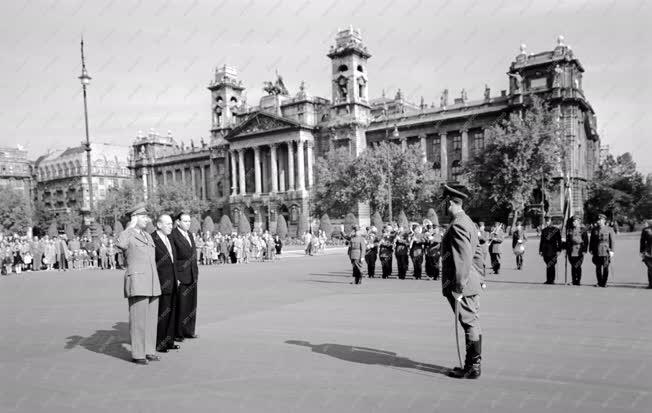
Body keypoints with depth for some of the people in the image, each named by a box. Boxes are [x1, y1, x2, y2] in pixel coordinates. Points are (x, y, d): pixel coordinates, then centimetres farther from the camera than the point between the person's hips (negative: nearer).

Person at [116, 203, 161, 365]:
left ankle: (148, 351, 19)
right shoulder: (126, 235, -6)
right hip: (136, 283, -7)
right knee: (138, 319, -2)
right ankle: (137, 354, 7)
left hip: (152, 284, 7)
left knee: (151, 318, 10)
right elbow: (120, 244, -33)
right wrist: (130, 227, -20)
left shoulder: (148, 237, 17)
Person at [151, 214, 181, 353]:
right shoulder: (152, 239, -14)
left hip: (172, 282, 9)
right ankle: (158, 343, 8)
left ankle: (168, 341, 24)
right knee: (162, 313, -3)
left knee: (171, 311, 14)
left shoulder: (168, 239, 14)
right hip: (162, 283, -9)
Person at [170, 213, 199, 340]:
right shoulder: (172, 235, -11)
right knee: (180, 305, -2)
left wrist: (196, 272, 15)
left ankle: (189, 331, 21)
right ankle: (177, 333, 9)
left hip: (192, 275, 8)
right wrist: (175, 276, -18)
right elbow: (172, 257, -15)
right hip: (180, 273, -8)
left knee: (191, 304, 11)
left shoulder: (190, 235, 15)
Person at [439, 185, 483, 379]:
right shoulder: (468, 222, 14)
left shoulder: (457, 226, -18)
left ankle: (473, 368, 8)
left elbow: (463, 259, -23)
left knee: (471, 325, -1)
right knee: (472, 324, 14)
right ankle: (472, 365, 23)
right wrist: (476, 277, 22)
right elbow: (477, 253, 20)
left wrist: (458, 288, -21)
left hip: (462, 285, -10)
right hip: (472, 284, 10)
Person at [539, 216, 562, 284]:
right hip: (545, 250, 4)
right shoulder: (544, 230, 13)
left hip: (553, 250, -4)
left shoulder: (556, 230, 0)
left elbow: (559, 241, -1)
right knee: (547, 265, 7)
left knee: (552, 265, -5)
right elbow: (542, 241, 16)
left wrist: (559, 250, -7)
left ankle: (552, 280, 1)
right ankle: (548, 280, 12)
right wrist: (540, 250, 11)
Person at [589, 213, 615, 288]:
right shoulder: (594, 230, 11)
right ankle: (599, 282, 12)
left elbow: (613, 240, -1)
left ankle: (604, 283, 6)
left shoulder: (609, 229, 1)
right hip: (597, 252, 3)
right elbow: (591, 240, 15)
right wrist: (590, 250, 8)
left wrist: (611, 251, -8)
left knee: (605, 267, -2)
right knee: (598, 267, 4)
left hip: (606, 251, -3)